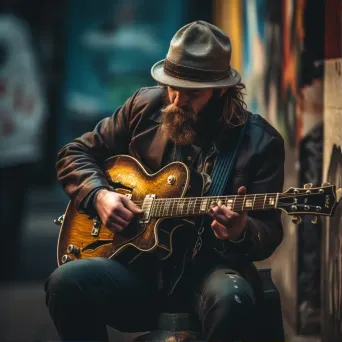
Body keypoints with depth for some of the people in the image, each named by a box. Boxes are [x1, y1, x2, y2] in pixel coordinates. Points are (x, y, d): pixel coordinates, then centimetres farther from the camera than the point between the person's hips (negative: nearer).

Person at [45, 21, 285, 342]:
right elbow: (74, 155, 17)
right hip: (140, 264, 3)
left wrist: (241, 232, -27)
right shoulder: (145, 107, 7)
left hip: (210, 267, -3)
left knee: (232, 299, -39)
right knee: (67, 282, -27)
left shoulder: (261, 142, -2)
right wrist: (98, 195, -3)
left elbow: (269, 234, -2)